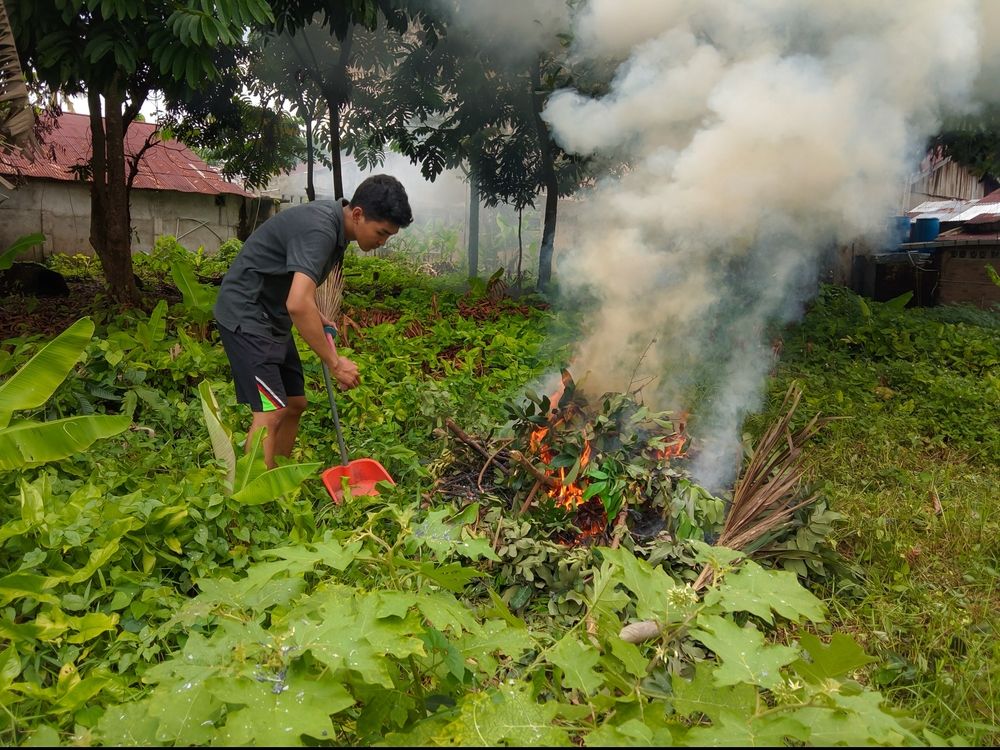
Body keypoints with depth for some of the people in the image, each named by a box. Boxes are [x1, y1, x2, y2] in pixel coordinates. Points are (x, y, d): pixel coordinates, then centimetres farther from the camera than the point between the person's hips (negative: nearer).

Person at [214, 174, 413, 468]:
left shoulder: (333, 222, 4)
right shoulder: (320, 229, -27)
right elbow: (297, 304, -38)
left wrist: (317, 318, 5)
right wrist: (334, 362, -30)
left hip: (272, 317, 10)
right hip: (246, 315, -10)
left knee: (294, 404, 12)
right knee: (271, 412, -16)